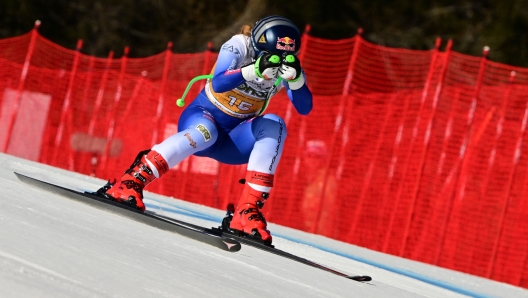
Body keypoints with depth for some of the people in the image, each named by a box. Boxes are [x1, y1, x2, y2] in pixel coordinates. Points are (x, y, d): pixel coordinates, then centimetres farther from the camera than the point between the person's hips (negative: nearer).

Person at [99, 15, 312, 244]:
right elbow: (219, 84, -33)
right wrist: (255, 70, -48)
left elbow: (304, 108, -19)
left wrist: (296, 78, -37)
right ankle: (129, 183, -36)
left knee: (273, 125, -25)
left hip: (233, 142, 4)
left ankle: (247, 211, -31)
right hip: (202, 116, -4)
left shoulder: (287, 64, -7)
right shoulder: (239, 46, -17)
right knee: (205, 131, -39)